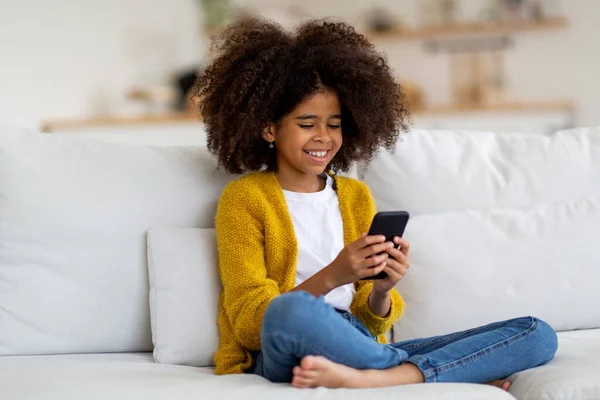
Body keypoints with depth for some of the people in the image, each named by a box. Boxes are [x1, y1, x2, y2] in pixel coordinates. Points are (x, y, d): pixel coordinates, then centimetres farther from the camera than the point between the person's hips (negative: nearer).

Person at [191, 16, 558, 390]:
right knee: (293, 311, -43)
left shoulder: (356, 196, 20)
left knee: (538, 334, -12)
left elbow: (370, 322, 17)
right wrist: (331, 277, -18)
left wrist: (381, 290, -7)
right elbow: (249, 322, -4)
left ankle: (366, 379, -32)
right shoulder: (243, 199, 5)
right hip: (285, 356, -5)